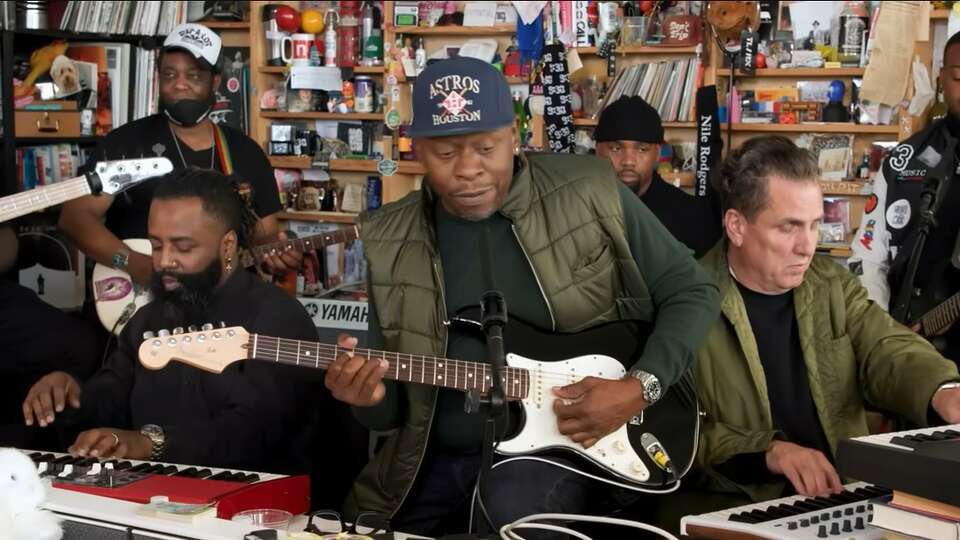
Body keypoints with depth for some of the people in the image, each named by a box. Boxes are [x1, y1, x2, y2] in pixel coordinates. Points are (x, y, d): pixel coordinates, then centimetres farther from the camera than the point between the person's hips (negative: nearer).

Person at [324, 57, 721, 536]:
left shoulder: (591, 192, -7)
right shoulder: (390, 242, 2)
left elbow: (691, 292, 1)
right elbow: (396, 402, 7)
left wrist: (640, 387, -14)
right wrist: (372, 397, -17)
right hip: (435, 462, 4)